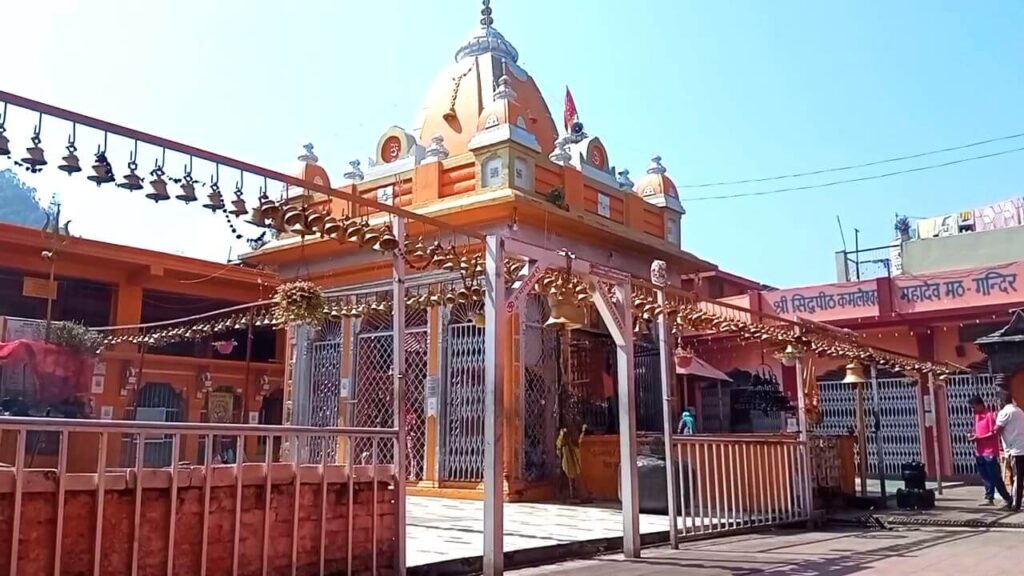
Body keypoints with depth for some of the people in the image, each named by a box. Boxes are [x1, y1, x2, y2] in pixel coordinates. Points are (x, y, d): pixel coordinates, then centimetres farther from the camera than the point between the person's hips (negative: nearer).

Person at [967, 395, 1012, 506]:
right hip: (980, 452, 8)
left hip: (990, 452, -8)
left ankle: (1008, 499, 6)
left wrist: (978, 438, -18)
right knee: (985, 477, 9)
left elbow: (994, 433, -15)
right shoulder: (976, 416, 13)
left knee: (995, 477, -4)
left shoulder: (990, 415, -11)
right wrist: (974, 436, 2)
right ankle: (989, 499, 14)